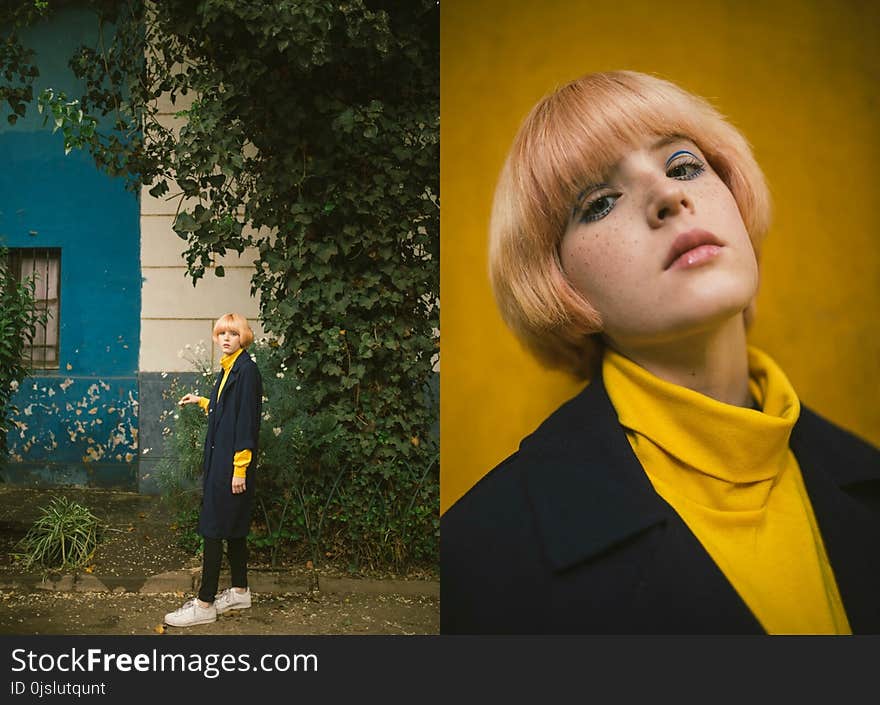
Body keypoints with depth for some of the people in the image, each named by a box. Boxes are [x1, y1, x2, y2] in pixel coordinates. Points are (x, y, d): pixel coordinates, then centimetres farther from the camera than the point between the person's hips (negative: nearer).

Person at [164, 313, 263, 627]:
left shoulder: (246, 370, -14)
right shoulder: (228, 368, 13)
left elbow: (247, 419, -18)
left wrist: (240, 468, -20)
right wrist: (201, 401, 36)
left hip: (232, 461, -10)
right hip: (220, 457, 10)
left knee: (214, 529, -5)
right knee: (233, 527, 15)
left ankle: (204, 604, 2)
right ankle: (239, 591, 26)